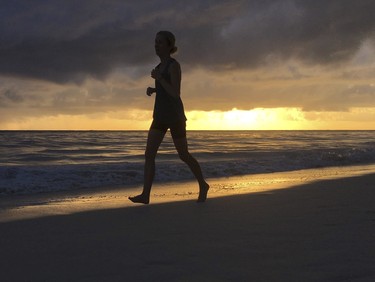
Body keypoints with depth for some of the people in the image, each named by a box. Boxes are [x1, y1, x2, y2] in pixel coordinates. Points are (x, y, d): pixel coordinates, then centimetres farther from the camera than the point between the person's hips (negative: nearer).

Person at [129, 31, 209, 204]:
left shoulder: (174, 65, -15)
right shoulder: (161, 65, 13)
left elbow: (176, 94, -23)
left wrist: (158, 78, -18)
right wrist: (152, 89, 7)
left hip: (175, 115, -8)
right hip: (160, 116, 8)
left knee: (183, 155, 5)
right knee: (149, 154, -7)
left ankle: (203, 185, 27)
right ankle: (145, 195, -10)